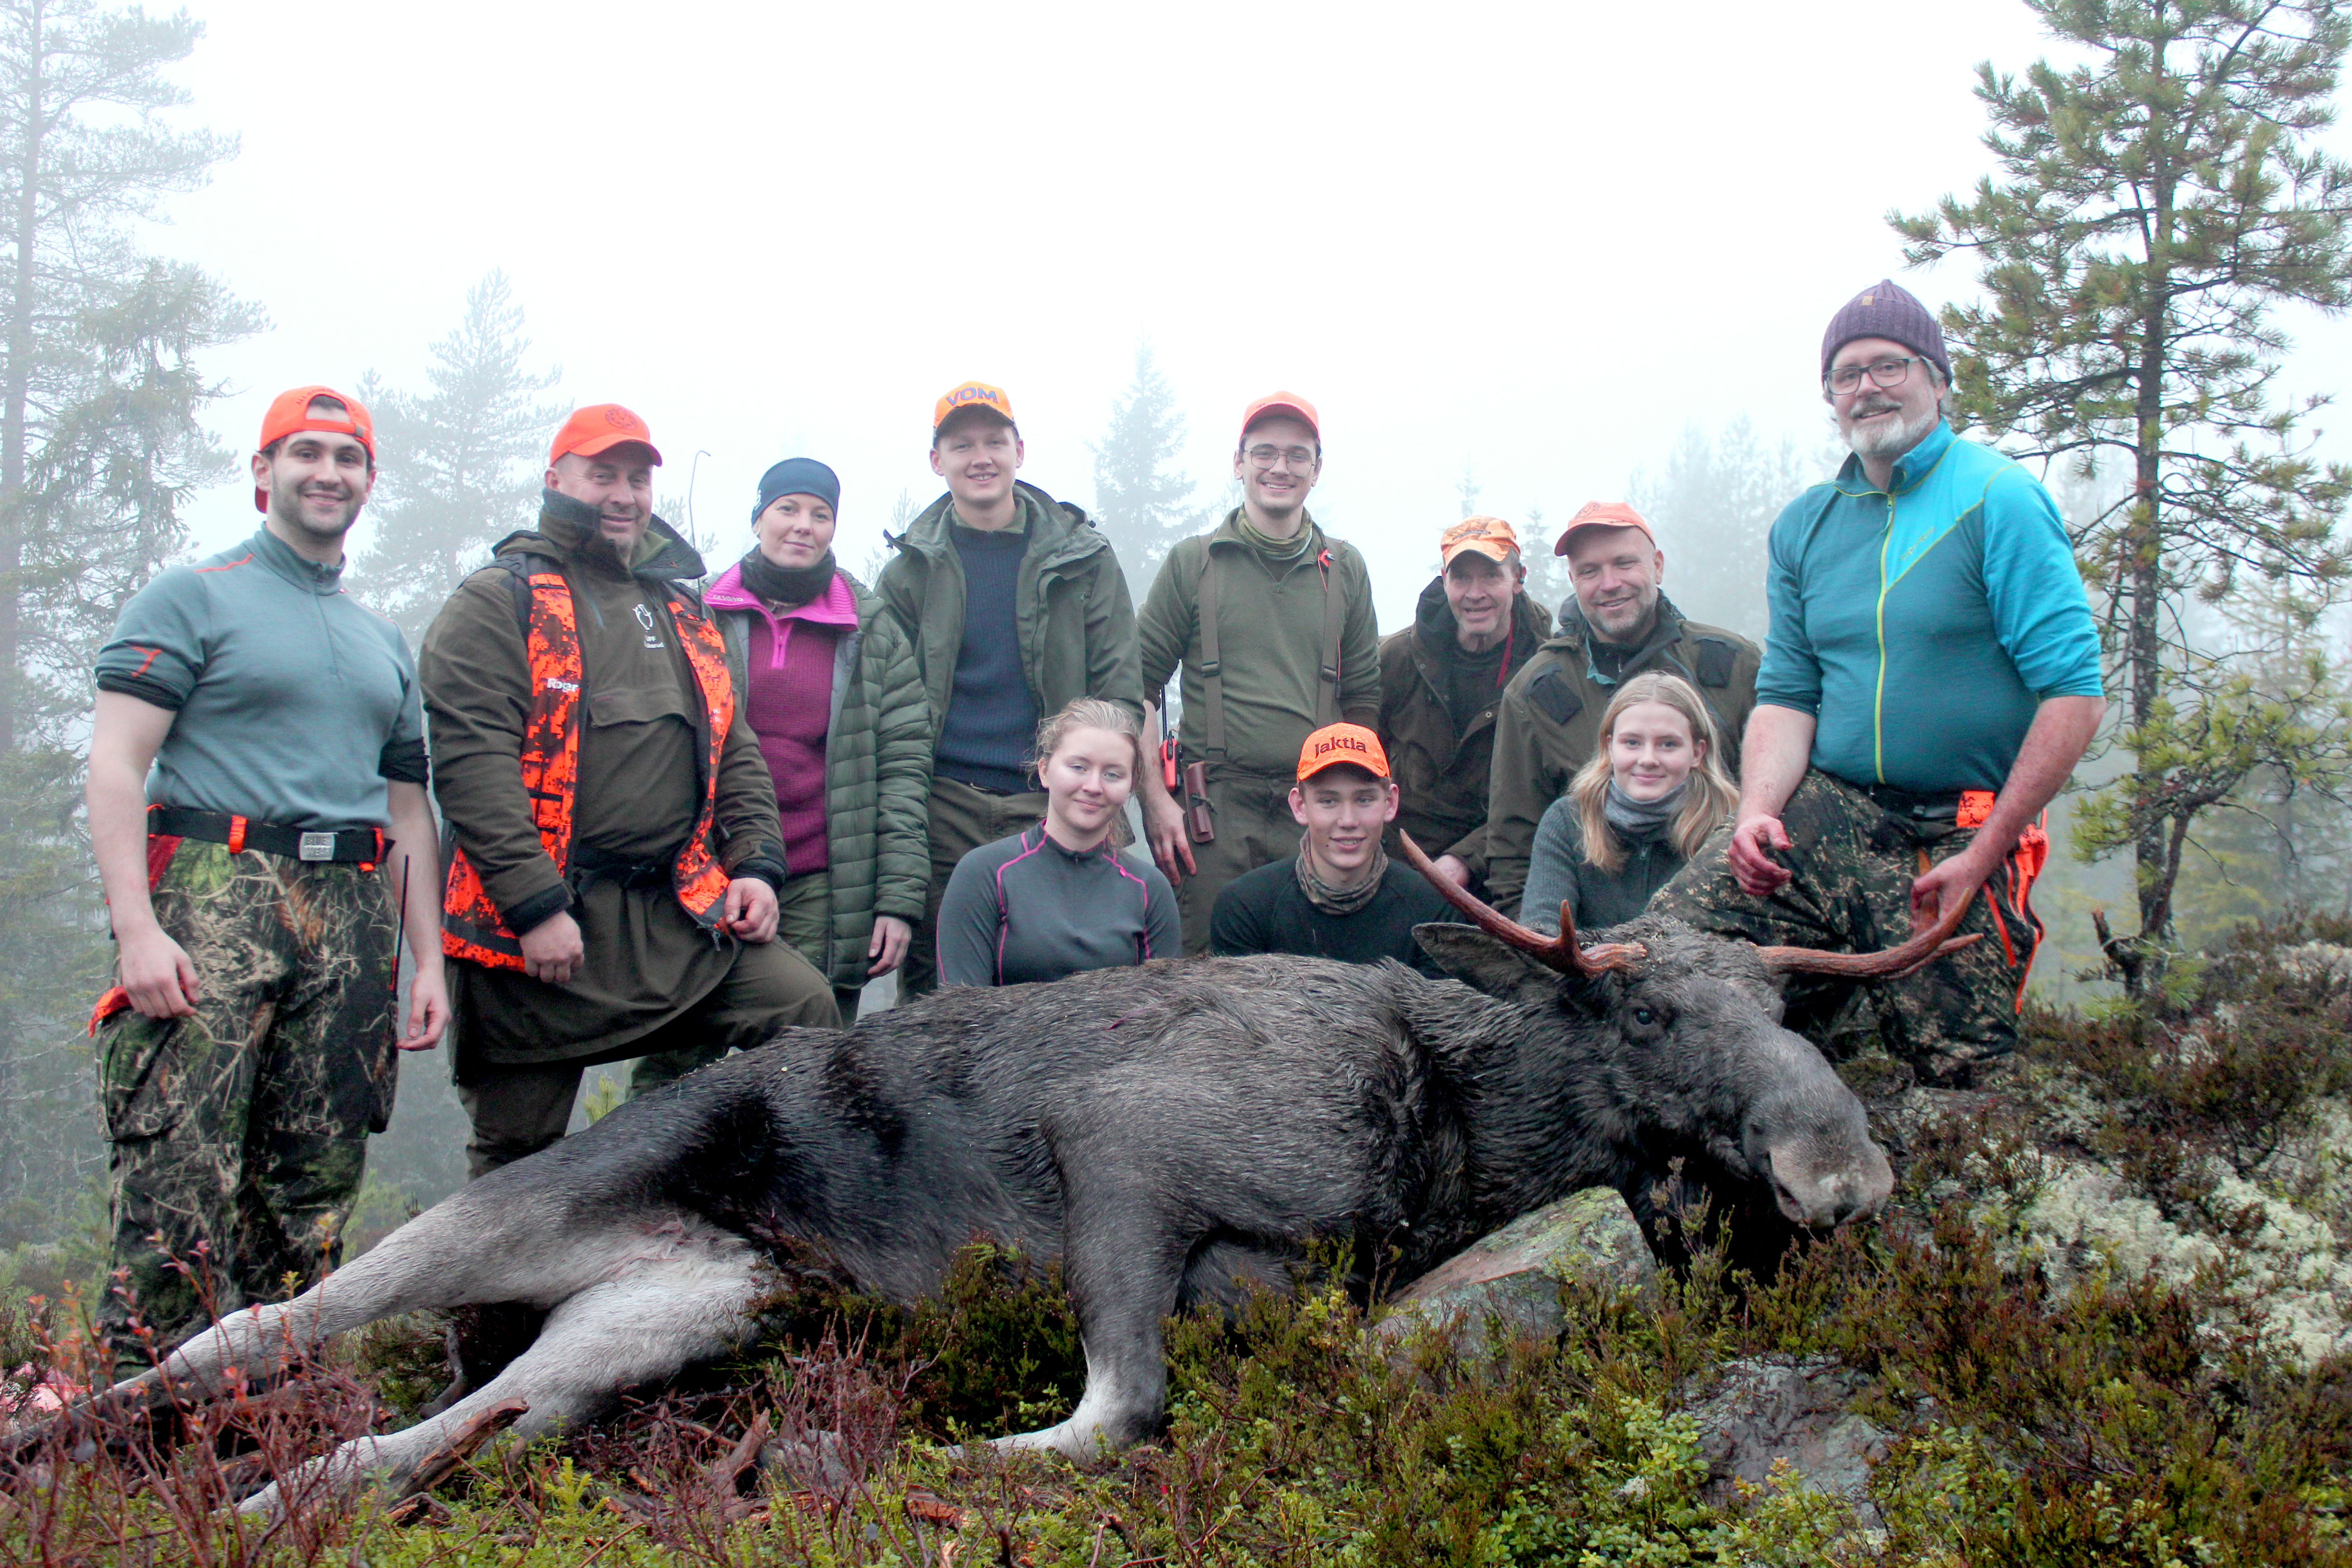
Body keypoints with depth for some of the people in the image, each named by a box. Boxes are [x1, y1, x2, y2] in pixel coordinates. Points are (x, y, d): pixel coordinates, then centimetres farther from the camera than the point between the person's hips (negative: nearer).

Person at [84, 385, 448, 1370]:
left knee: (314, 1187, 4)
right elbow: (116, 763, -3)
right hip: (214, 893, -5)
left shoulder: (384, 643, 24)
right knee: (176, 1180, -14)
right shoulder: (192, 597, 7)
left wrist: (428, 959, 15)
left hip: (354, 918, 6)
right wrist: (137, 925, -16)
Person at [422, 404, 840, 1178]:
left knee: (804, 1010, -13)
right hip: (534, 925, -5)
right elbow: (470, 763, -12)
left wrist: (755, 865, 4)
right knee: (519, 1163, 3)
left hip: (680, 917, 5)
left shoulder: (681, 612, 21)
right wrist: (535, 905, -19)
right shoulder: (498, 601, 0)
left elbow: (735, 750, 20)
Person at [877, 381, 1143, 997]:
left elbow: (1119, 695, 7)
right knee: (932, 986, 1)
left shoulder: (1084, 558, 8)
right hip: (943, 803, 1)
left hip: (1049, 805, 0)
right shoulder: (911, 570, 10)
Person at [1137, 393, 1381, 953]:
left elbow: (1363, 697, 15)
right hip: (1216, 804, -2)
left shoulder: (1345, 569, 14)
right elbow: (1139, 686, 4)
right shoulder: (1192, 562, 7)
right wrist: (1157, 800, -5)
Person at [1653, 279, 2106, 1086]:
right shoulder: (1804, 525, 12)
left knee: (1949, 1063, -9)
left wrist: (1982, 856, -14)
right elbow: (1786, 693, 12)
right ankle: (1841, 1007, 9)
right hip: (1823, 813, 4)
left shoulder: (2000, 501, -5)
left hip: (1959, 831, -4)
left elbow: (2074, 693, -11)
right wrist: (1757, 811, -8)